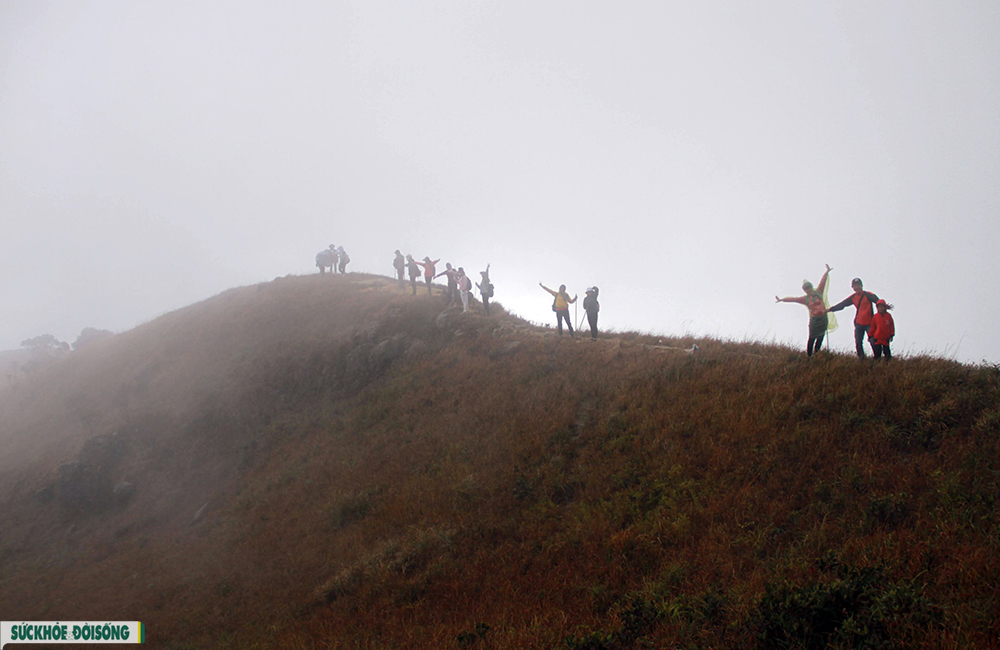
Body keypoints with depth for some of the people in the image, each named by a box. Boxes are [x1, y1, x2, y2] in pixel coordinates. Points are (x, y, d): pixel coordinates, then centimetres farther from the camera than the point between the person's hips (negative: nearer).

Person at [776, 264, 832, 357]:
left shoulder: (818, 292, 4)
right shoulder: (805, 299, -1)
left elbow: (822, 282, 1)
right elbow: (794, 299, -4)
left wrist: (827, 272, -3)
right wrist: (782, 300, -9)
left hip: (824, 318, 4)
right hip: (814, 320, -3)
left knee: (821, 337, 14)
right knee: (812, 338, -3)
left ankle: (816, 352, 30)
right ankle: (809, 355, 5)